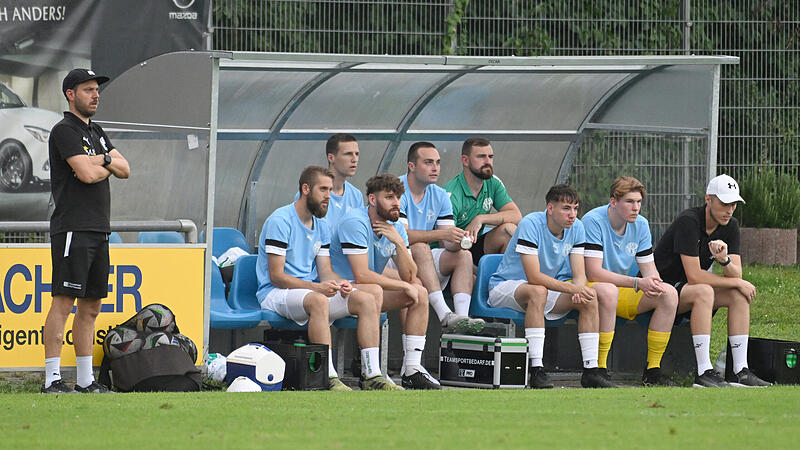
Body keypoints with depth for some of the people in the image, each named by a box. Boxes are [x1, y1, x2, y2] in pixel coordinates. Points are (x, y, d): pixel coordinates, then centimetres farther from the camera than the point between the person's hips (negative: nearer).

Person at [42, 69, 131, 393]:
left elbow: (124, 169, 13)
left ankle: (86, 379, 14)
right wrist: (109, 167, 2)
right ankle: (52, 378, -13)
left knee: (91, 306, 10)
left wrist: (102, 159, -6)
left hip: (99, 231, 9)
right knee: (64, 301, -11)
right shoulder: (65, 131, -7)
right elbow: (87, 174, -18)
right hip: (72, 229, -9)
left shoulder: (96, 133, 21)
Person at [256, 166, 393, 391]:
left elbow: (325, 271, 14)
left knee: (367, 299, -11)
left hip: (313, 290, 8)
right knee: (318, 301, -40)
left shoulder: (321, 225, 16)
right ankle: (329, 378, -41)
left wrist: (340, 283, -10)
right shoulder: (280, 221, -11)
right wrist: (316, 287, -26)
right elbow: (276, 276, -16)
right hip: (276, 294, -8)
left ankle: (372, 374, -15)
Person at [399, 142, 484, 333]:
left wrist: (459, 240, -22)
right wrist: (443, 234, -34)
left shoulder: (439, 196, 9)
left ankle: (461, 317, -33)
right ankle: (445, 316, -44)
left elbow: (448, 243, 4)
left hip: (424, 262, 7)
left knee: (463, 255, -14)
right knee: (420, 247, -33)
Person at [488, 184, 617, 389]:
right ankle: (536, 370, -40)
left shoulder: (576, 227, -4)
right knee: (538, 291, -38)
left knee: (590, 296, -13)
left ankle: (590, 370, -13)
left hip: (546, 289, 7)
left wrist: (579, 289, -30)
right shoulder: (530, 224, -25)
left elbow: (579, 274, -6)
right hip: (505, 287, -7)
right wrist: (571, 288, -39)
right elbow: (533, 276, -31)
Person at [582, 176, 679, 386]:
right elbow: (594, 273, -26)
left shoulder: (640, 225, 3)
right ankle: (599, 369, -32)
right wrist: (637, 283, -32)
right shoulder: (593, 221, -18)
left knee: (669, 294, -15)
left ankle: (653, 370, -12)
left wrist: (653, 283, -22)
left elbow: (648, 268, 4)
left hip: (626, 292, 7)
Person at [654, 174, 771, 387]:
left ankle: (741, 371, -12)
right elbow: (694, 276, -27)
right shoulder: (688, 221, -23)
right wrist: (738, 283, -17)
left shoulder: (730, 226, 1)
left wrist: (724, 260, -30)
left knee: (739, 295, -10)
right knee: (703, 292, -34)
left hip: (687, 290, 8)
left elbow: (736, 275, -6)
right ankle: (704, 372, -36)